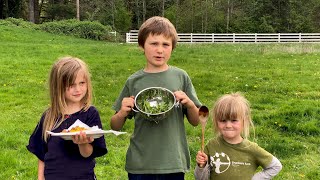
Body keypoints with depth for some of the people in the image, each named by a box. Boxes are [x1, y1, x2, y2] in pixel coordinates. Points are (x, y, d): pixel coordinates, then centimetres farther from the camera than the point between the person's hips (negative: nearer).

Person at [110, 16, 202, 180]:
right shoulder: (134, 81, -2)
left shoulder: (181, 77, -1)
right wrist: (122, 113, -15)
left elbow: (196, 121, 5)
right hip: (140, 165, 0)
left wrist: (189, 103, -13)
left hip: (174, 163, 0)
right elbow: (115, 127, 5)